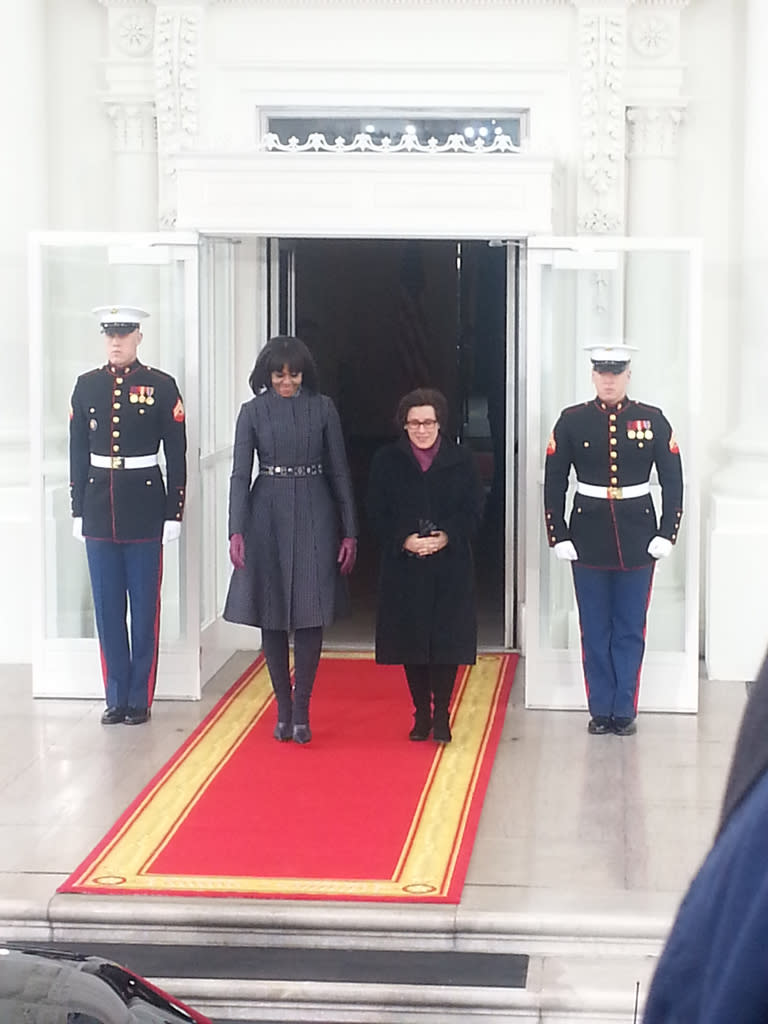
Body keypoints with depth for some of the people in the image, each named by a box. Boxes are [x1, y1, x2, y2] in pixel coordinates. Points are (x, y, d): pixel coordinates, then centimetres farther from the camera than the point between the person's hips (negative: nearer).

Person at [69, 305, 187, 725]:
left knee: (145, 608, 3)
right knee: (108, 608, 7)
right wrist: (78, 511, 7)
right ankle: (116, 698, 15)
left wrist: (174, 514, -5)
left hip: (145, 509, -3)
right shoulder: (86, 386, 7)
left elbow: (177, 455, -2)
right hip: (99, 511, 3)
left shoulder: (162, 386, -2)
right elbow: (78, 453, 9)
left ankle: (140, 699, 10)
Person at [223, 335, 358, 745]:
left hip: (314, 517, 0)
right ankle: (283, 707, 14)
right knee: (272, 616, 4)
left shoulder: (322, 408, 3)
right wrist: (236, 531, -11)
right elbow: (240, 474, 0)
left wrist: (349, 531, 1)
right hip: (267, 516, 0)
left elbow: (339, 471, 4)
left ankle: (301, 709, 2)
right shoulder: (253, 412, 2)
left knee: (310, 612, -4)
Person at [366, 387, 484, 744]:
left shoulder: (461, 460, 2)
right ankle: (421, 713, 17)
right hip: (403, 565, 1)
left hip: (450, 566, 0)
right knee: (411, 639, 5)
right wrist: (404, 540, -16)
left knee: (447, 638, -1)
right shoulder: (387, 461, 2)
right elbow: (377, 514, 0)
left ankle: (441, 714, 10)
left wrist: (447, 537, -17)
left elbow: (473, 511, 0)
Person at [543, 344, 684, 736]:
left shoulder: (653, 420, -1)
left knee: (630, 630, 6)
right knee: (595, 630, 6)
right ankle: (601, 711, 15)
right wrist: (558, 537, -4)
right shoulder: (571, 421, -1)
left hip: (638, 538, 0)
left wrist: (666, 534, -5)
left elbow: (673, 481, 1)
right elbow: (554, 483, 1)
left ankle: (624, 711, 14)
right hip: (589, 538, 0)